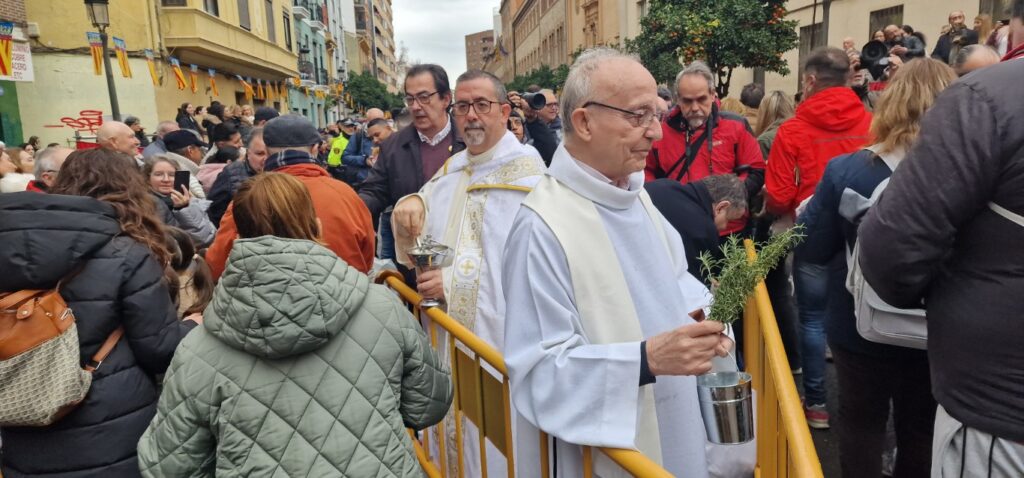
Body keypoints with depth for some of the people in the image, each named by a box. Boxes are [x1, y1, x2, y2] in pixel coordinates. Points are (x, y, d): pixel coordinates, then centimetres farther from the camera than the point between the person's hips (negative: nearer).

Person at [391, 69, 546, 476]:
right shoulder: (452, 169, 13)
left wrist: (454, 280, -23)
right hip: (448, 328, 7)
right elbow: (421, 234, 15)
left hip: (496, 333, -6)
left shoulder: (525, 172, -10)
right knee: (455, 426, 17)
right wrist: (412, 206, -8)